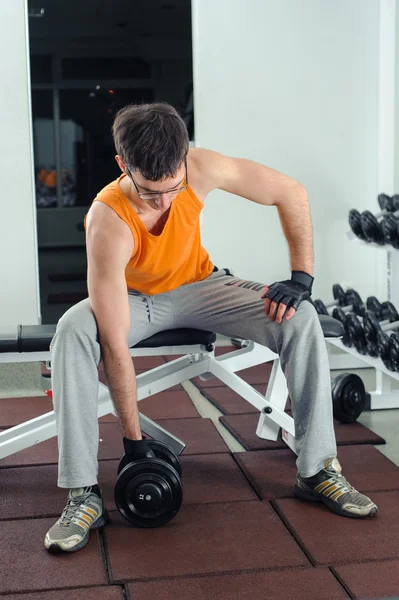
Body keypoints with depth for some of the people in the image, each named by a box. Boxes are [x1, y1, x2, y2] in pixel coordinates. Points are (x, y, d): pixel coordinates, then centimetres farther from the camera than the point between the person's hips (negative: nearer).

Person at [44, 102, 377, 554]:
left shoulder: (201, 168, -29)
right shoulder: (108, 223, -36)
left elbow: (291, 194, -14)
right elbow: (115, 346, -35)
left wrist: (302, 278, -20)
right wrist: (133, 440, -31)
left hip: (197, 286, 3)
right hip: (134, 298, -2)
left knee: (301, 320, -20)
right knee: (72, 332, -34)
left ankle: (318, 471, -11)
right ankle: (83, 495, -27)